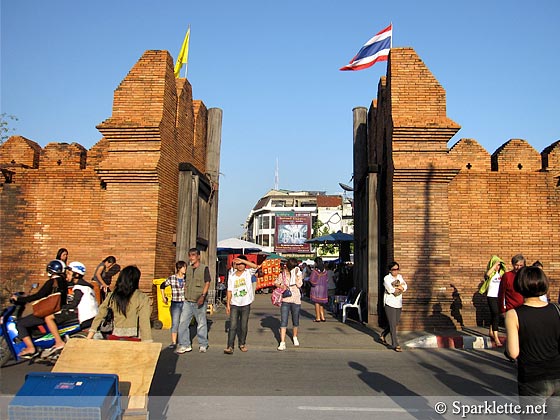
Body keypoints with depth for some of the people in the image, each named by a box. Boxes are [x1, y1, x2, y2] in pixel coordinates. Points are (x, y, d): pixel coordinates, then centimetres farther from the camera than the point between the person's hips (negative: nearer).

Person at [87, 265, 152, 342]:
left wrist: (89, 336, 16)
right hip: (133, 337, -4)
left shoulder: (112, 296, 3)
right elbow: (144, 323, -13)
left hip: (115, 338, 4)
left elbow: (99, 315, 8)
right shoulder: (142, 298, -10)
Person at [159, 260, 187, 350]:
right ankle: (173, 342, 4)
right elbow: (162, 286, 14)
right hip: (175, 304, -1)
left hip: (185, 303, 1)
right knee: (175, 323, -2)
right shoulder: (171, 278, -1)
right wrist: (163, 297, 12)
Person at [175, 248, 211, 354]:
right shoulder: (188, 269, 12)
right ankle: (184, 345, 8)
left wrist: (203, 296, -19)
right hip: (188, 301, 5)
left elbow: (207, 283, -8)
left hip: (199, 302, -5)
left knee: (201, 323, 4)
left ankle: (203, 345, 18)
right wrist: (185, 295, 15)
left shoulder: (204, 268, -4)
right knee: (183, 322, 0)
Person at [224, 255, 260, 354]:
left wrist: (242, 260, -23)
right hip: (234, 305, 0)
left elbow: (255, 266, -20)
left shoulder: (248, 273, 0)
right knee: (232, 326, -6)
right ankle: (230, 346, -4)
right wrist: (227, 304, 1)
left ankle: (242, 344, 25)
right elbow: (229, 291, 5)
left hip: (245, 304, 0)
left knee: (243, 326, 9)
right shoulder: (232, 276, 4)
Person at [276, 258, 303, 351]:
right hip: (285, 300, 0)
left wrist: (296, 274, -16)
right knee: (283, 321, -6)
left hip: (296, 300, 1)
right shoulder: (283, 274, 2)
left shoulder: (299, 274, 0)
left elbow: (299, 285, -14)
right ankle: (282, 342, -5)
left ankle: (295, 337, 38)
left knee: (296, 320, 14)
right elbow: (276, 283, 10)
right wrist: (281, 286, -9)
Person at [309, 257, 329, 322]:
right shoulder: (325, 271, 1)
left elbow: (312, 281, -16)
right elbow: (327, 280, 8)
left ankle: (318, 318, 4)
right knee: (321, 303, 16)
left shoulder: (314, 271, -16)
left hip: (316, 288, -5)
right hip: (323, 289, 5)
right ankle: (322, 317, 17)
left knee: (317, 303, 3)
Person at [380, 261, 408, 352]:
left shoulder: (400, 277, 12)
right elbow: (390, 289, -19)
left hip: (398, 304, 6)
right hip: (390, 304, -6)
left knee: (395, 323, 14)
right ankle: (395, 345, -1)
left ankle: (382, 336, 34)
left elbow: (405, 287, 2)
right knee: (393, 325, -6)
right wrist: (400, 287, -6)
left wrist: (397, 288, -16)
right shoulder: (387, 278, -7)